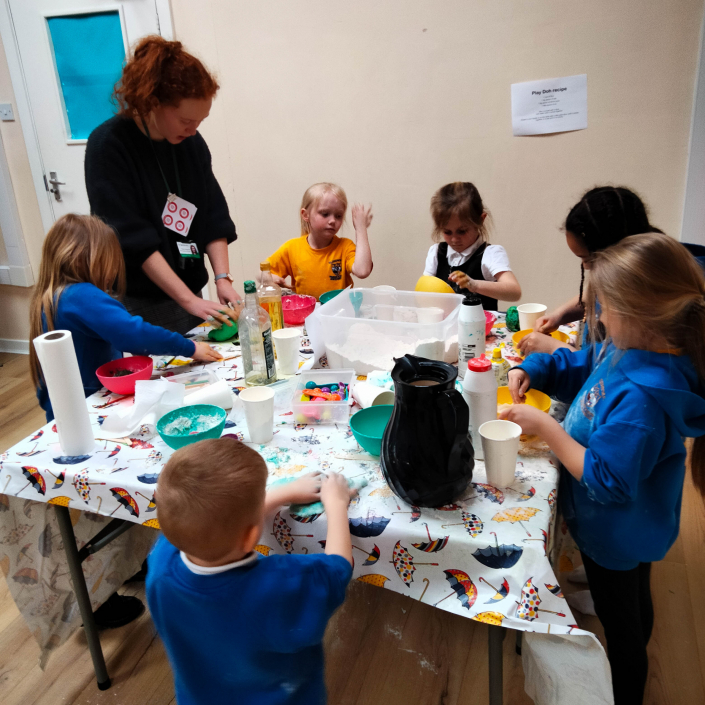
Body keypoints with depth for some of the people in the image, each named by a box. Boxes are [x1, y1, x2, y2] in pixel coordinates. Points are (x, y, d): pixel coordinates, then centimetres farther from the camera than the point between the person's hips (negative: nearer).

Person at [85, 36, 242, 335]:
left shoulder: (191, 142, 4)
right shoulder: (108, 145, -13)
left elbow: (215, 218, 5)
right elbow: (134, 239, -18)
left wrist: (222, 278, -9)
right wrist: (189, 300, -22)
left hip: (188, 293, 5)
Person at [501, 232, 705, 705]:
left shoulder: (641, 398, -41)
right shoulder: (633, 351, -12)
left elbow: (607, 480, -35)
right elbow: (577, 368, 6)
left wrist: (546, 428, -31)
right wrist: (530, 370, -10)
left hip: (618, 536, -9)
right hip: (630, 528, 9)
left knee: (620, 623, 18)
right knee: (634, 605, 34)